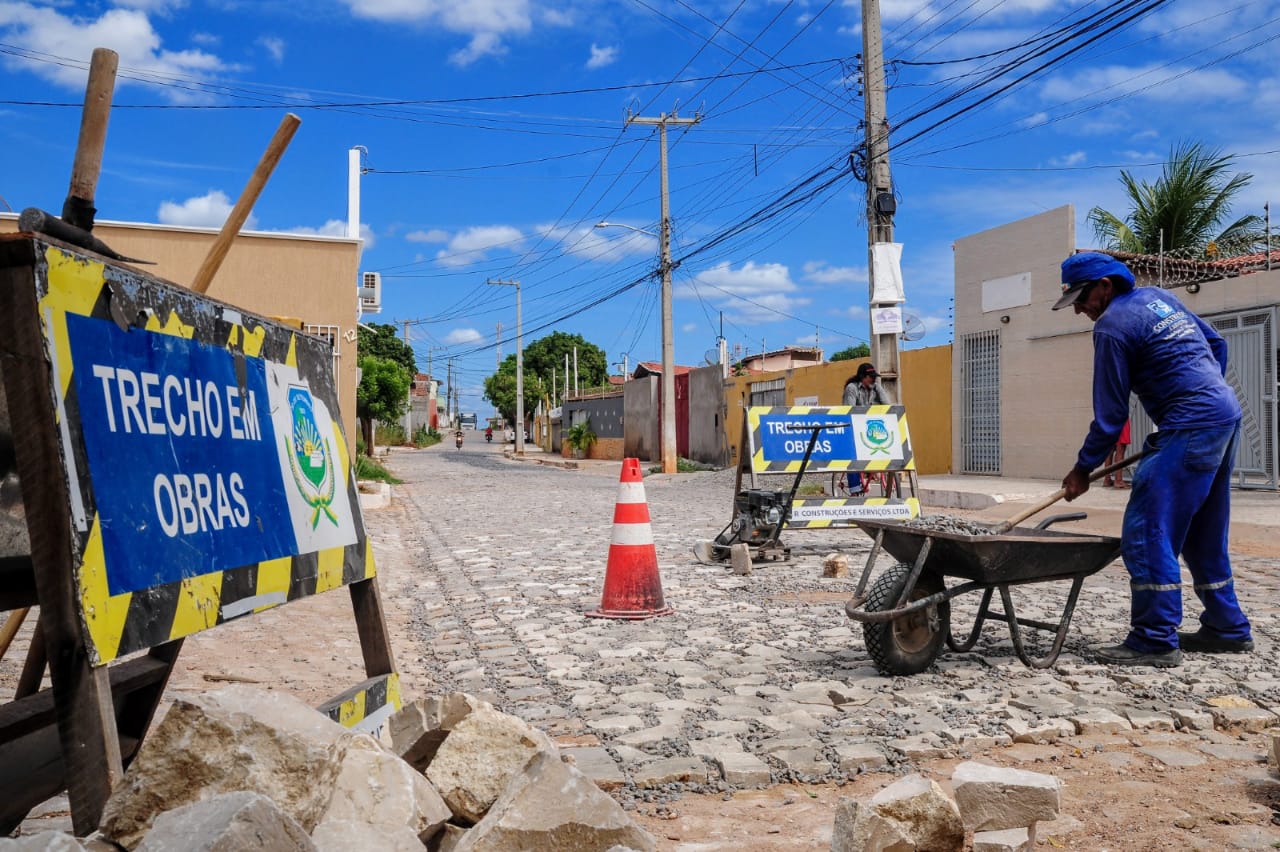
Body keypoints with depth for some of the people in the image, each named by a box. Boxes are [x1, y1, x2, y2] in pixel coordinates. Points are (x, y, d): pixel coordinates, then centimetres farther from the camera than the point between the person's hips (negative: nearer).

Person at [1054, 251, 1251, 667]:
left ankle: (1156, 640, -8)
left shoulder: (1112, 326, -11)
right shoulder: (1160, 297, 15)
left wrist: (1083, 469, -1)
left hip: (1190, 428, -10)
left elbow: (1110, 412, -9)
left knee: (1146, 531, -9)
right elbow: (1217, 343, 23)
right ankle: (1227, 629, 25)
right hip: (1226, 415, 10)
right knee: (1203, 534, 17)